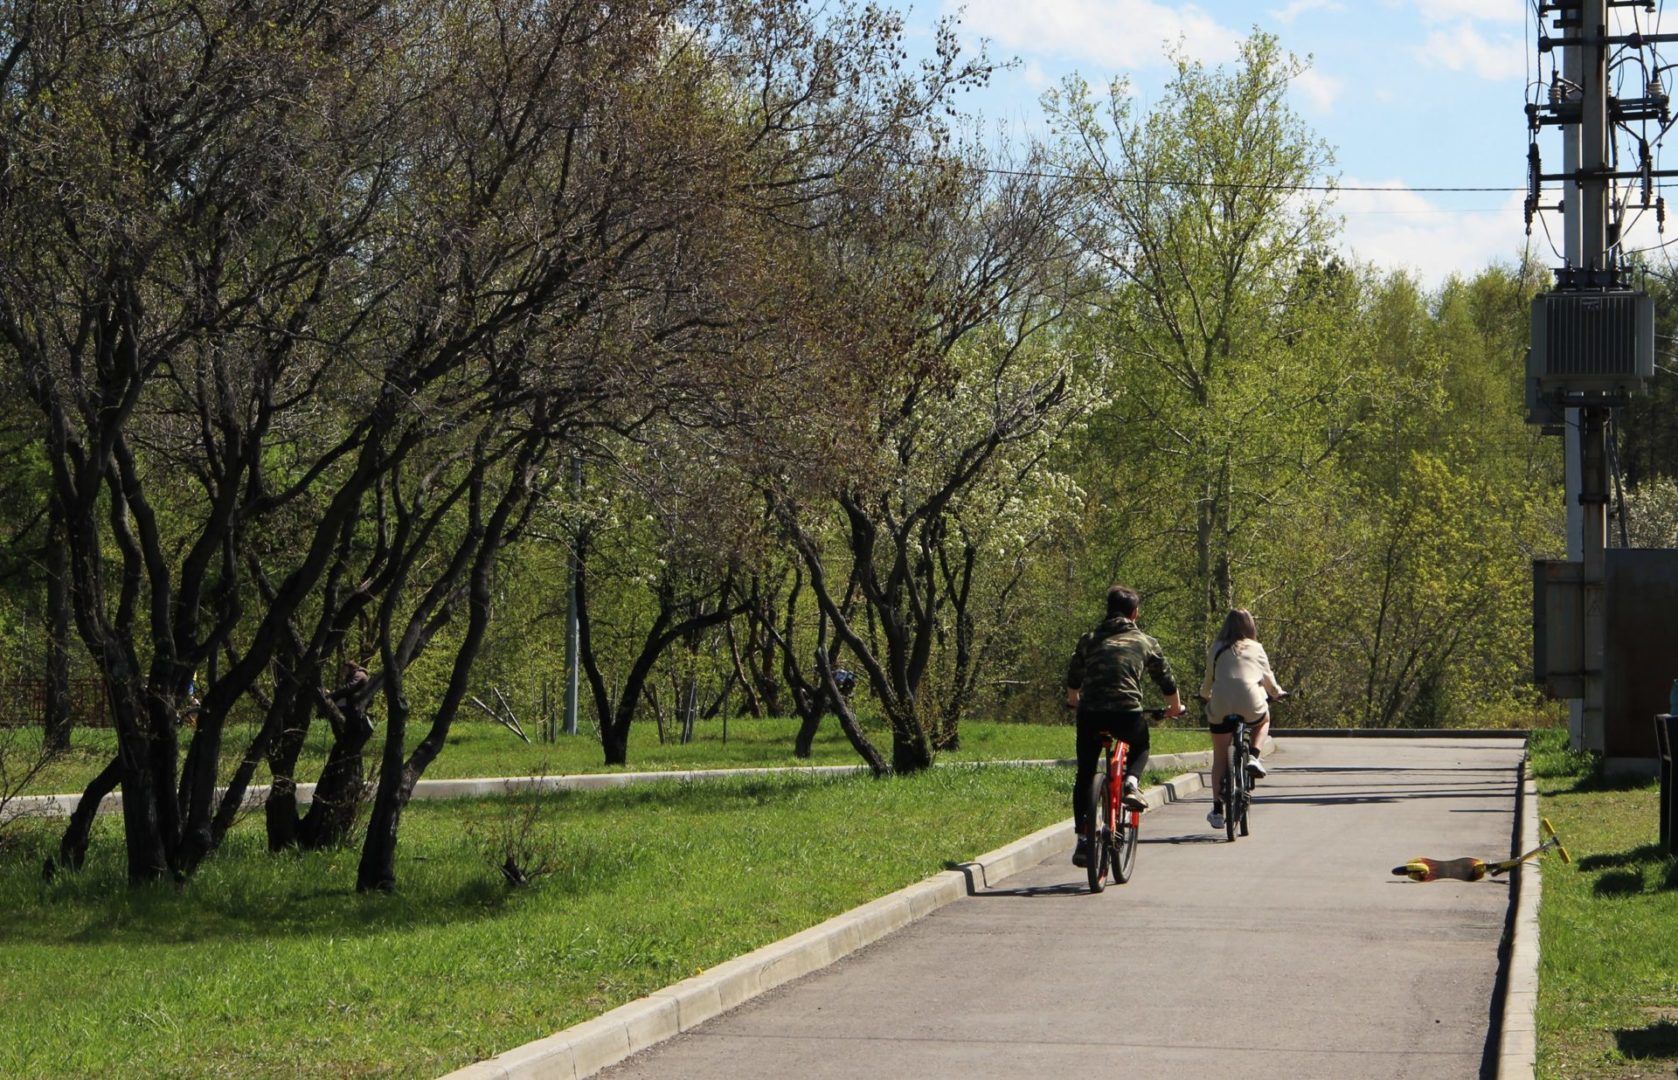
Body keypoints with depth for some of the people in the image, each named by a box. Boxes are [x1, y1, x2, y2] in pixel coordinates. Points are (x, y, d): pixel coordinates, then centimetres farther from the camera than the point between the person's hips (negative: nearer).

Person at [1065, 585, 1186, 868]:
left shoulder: (1089, 640, 18)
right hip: (1127, 713, -1)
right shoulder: (1145, 642, 14)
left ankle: (1083, 839, 10)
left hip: (1090, 714, 1)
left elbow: (1072, 681, 29)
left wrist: (1074, 702, 50)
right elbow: (1166, 681, 22)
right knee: (1140, 747, 32)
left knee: (1084, 776, 15)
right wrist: (1175, 707, 42)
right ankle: (1131, 781, 2)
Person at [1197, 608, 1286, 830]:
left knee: (1220, 758, 13)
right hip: (1251, 704, 0)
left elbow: (1208, 680, 19)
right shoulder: (1256, 649, 13)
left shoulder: (1216, 650, 13)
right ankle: (1254, 757, 11)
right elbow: (1267, 677, 23)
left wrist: (1205, 695, 41)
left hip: (1221, 706, 0)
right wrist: (1276, 692, 44)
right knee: (1263, 720, 36)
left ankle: (1217, 811, 9)